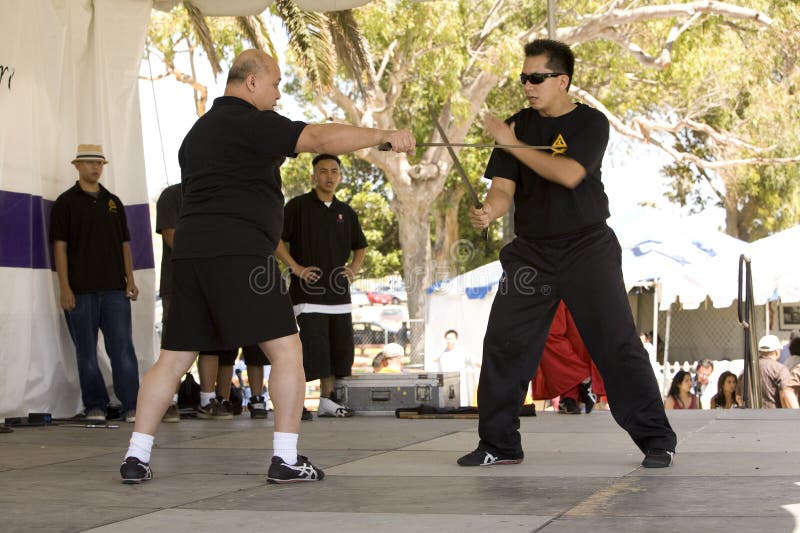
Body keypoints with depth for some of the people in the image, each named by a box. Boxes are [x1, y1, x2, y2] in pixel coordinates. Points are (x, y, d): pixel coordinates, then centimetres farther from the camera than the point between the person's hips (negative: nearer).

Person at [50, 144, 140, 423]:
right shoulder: (66, 202, 3)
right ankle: (95, 405, 11)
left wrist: (130, 280, 7)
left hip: (114, 288, 3)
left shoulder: (113, 202, 16)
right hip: (81, 290, -3)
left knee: (123, 348, -3)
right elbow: (60, 246, -2)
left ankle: (131, 405, -3)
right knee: (86, 350, 2)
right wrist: (64, 287, -9)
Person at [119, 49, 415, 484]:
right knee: (286, 349, -3)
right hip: (237, 252, -9)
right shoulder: (250, 122, -4)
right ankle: (285, 460, -5)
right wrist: (386, 135, -8)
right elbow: (321, 139, -14)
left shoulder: (199, 130, 25)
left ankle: (136, 457, 9)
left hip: (189, 252, 9)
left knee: (173, 359, 11)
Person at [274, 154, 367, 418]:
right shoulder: (298, 206, -2)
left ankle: (327, 400, 16)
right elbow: (275, 238, -5)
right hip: (309, 290, -6)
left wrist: (353, 269, 10)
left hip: (339, 292, 6)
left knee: (339, 349, 7)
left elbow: (360, 247, 28)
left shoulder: (346, 212, 15)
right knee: (313, 346, -14)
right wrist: (296, 268, -12)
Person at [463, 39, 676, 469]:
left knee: (618, 344, -5)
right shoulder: (517, 124, 7)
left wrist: (513, 143, -18)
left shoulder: (591, 123, -4)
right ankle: (498, 444, 13)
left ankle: (656, 439, 7)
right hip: (530, 251, 4)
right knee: (503, 344, 0)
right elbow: (503, 187, -1)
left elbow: (569, 174, -21)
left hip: (587, 247, -4)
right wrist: (488, 211, -24)